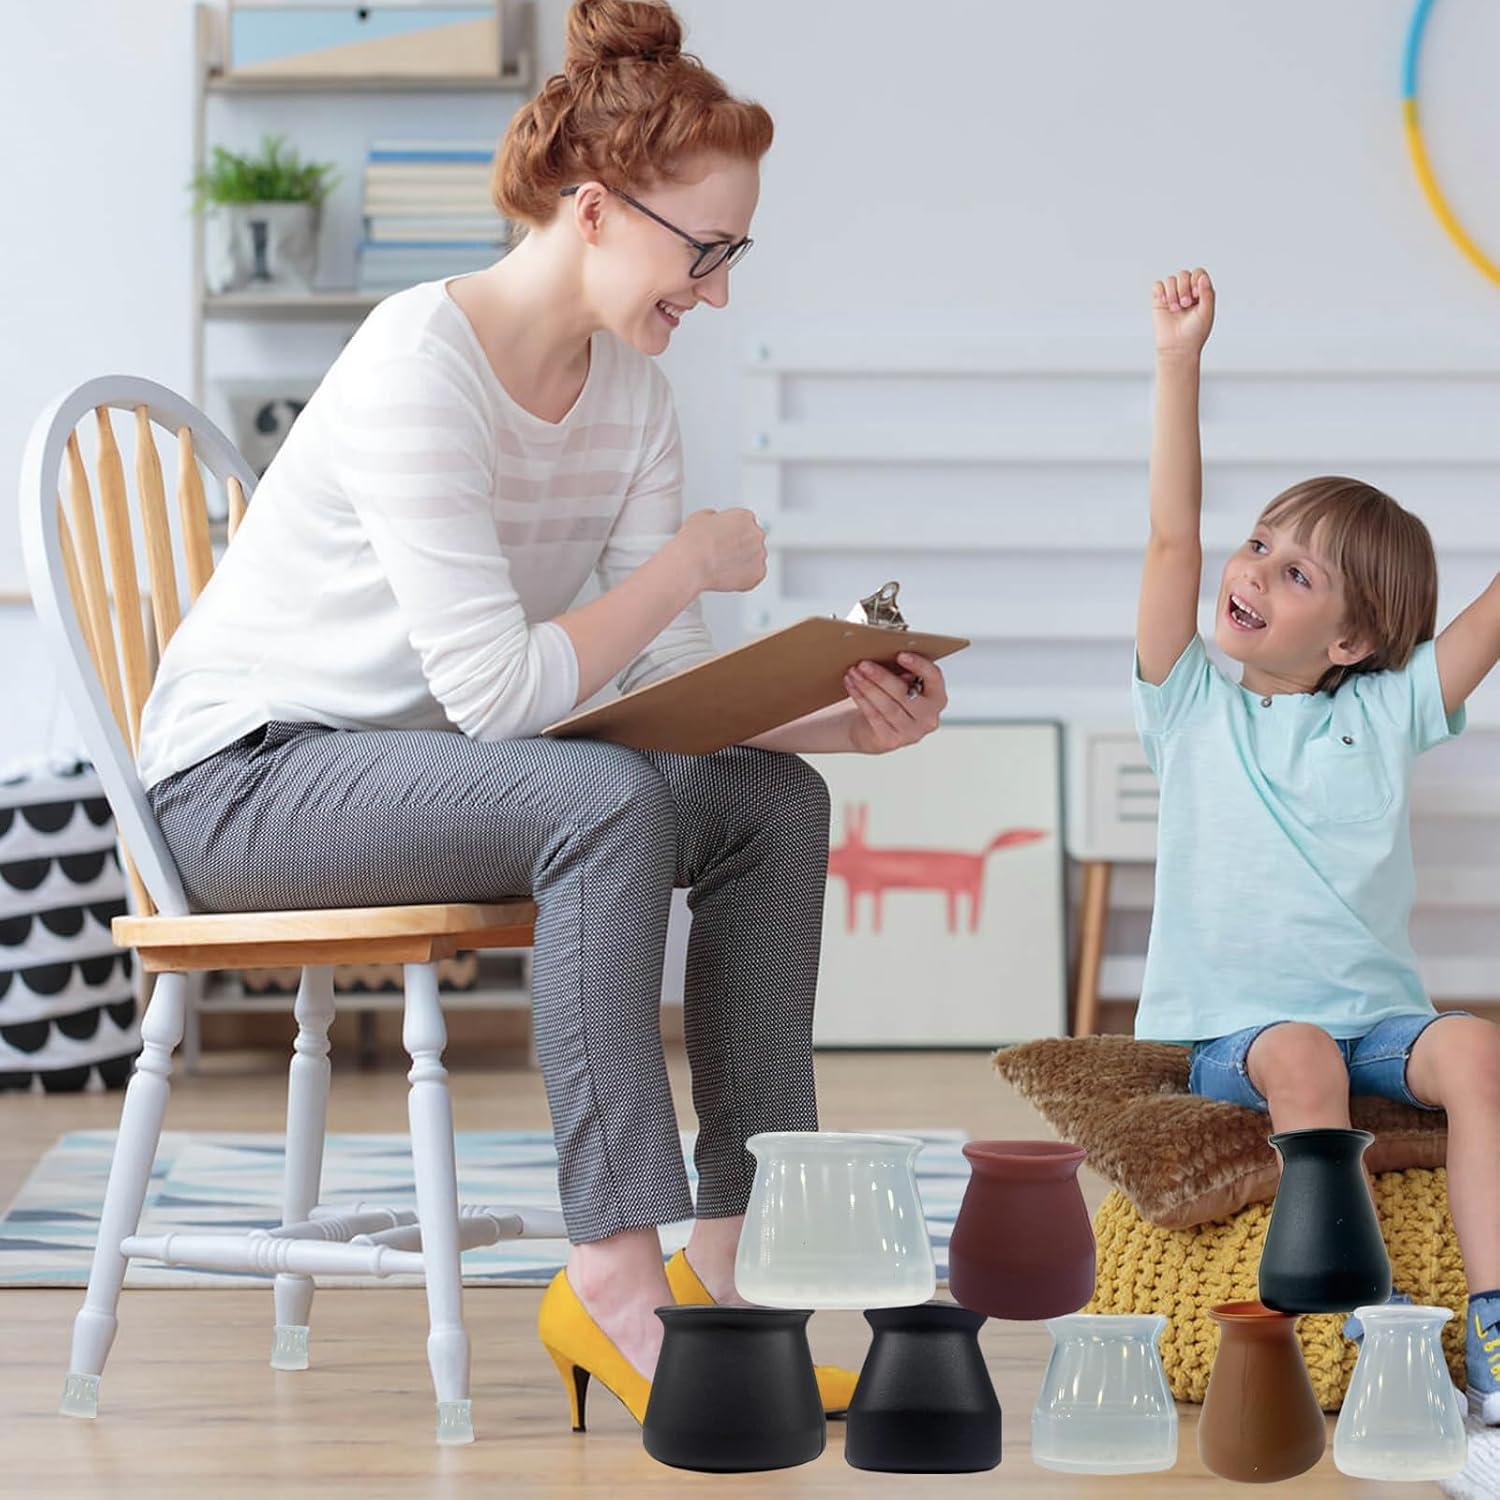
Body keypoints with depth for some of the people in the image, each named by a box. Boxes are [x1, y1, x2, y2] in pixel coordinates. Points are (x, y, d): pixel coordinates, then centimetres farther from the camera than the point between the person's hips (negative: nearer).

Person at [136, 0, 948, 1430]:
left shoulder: (630, 389, 4)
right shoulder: (418, 368, -24)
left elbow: (672, 678, 1)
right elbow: (495, 688, -28)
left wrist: (843, 718, -16)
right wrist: (690, 563, -18)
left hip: (414, 763, 9)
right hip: (244, 774, -9)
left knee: (775, 802, -8)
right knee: (605, 801, -33)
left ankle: (737, 1258, -10)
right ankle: (616, 1273, -31)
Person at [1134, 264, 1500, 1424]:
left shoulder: (1387, 713, 8)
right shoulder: (1193, 708, 6)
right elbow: (1173, 537, -3)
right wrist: (1180, 361, -8)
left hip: (1376, 1017, 1)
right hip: (1233, 1029, -1)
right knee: (1303, 1058, -34)